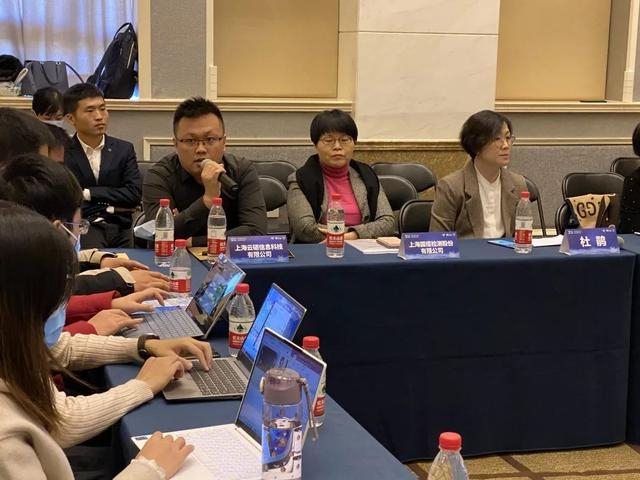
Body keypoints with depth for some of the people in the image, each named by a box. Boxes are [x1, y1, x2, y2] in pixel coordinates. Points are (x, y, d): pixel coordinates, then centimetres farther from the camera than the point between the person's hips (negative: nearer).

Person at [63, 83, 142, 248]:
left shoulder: (124, 149, 12)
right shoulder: (62, 154, 2)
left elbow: (134, 195, 1)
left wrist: (88, 193, -3)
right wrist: (111, 207, -3)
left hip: (120, 229, 4)